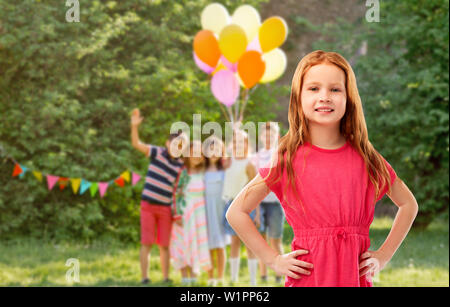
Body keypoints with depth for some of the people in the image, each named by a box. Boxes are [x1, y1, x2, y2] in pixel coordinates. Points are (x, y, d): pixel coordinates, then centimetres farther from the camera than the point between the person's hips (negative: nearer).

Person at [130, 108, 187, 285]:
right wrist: (135, 126, -26)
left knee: (165, 245, 6)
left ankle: (166, 278, 12)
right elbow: (136, 144, -10)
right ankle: (144, 278, -3)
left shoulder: (180, 166, 5)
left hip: (166, 208, 3)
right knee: (146, 243, -4)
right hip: (148, 204, -3)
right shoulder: (157, 153, -1)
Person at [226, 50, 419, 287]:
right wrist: (273, 260, 1)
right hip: (308, 276, -2)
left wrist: (382, 257, 10)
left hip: (356, 276, 2)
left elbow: (408, 205, 19)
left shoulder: (365, 158, 4)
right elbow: (236, 212, 4)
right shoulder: (288, 159, -2)